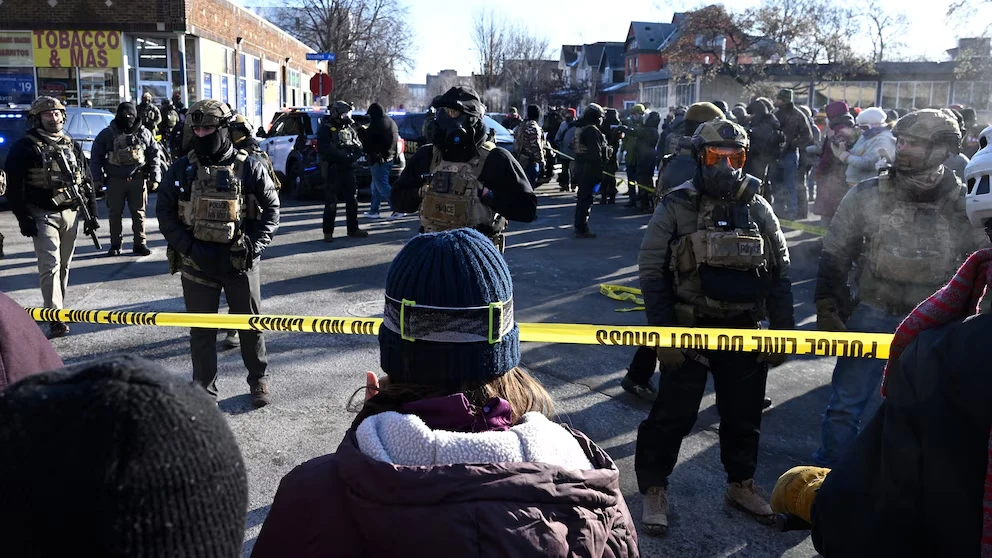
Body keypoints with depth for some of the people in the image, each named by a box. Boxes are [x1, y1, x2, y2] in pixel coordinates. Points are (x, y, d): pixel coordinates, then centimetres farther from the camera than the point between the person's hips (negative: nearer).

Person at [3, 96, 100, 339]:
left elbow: (86, 181, 14)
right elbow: (14, 186, -9)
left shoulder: (71, 145, 11)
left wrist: (92, 214, 10)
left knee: (64, 266, 12)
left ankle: (58, 309, 24)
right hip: (43, 215, -5)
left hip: (70, 213, 5)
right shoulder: (26, 146, -5)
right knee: (50, 266, -11)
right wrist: (23, 218, -14)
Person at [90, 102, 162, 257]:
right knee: (115, 214, 5)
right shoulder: (107, 134, 3)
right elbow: (95, 158, 7)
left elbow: (154, 156, 7)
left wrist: (155, 177, 2)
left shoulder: (144, 133, 6)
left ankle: (140, 244, 11)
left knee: (139, 213, 3)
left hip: (138, 179, 0)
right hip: (115, 180, 0)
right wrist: (98, 178, 1)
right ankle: (115, 245, 14)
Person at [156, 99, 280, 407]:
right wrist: (189, 247, -9)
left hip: (240, 262, -1)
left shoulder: (249, 167, -3)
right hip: (197, 263, 1)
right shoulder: (181, 169, 1)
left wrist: (254, 245, -10)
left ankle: (259, 380, 32)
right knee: (201, 330, 8)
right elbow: (165, 212, 2)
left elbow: (271, 208, 1)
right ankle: (204, 391, 21)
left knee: (250, 323, 12)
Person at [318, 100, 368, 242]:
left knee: (352, 200, 12)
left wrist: (353, 155, -9)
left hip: (348, 170, 6)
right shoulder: (326, 129, -6)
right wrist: (342, 155, -21)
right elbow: (324, 148, -16)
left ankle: (353, 229, 23)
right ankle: (328, 232, 3)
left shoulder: (350, 128, 13)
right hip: (333, 170, -6)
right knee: (331, 202, -3)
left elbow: (359, 146, 12)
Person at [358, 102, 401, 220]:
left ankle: (397, 209, -11)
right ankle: (373, 211, 21)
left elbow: (367, 137, -17)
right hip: (389, 157, 10)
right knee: (376, 187, 17)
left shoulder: (378, 124, -17)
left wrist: (360, 129, 4)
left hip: (379, 159, -10)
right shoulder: (391, 122, 14)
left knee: (382, 186, -8)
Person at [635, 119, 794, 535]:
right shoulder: (676, 207, -8)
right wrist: (663, 333, -13)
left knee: (744, 415, 17)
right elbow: (652, 271, -9)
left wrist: (783, 333, 4)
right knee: (672, 415, 3)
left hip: (744, 333, 4)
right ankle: (654, 489, 22)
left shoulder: (758, 209, 2)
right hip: (689, 331, -3)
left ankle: (741, 483, 38)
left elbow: (780, 274, 7)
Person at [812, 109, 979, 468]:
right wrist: (828, 311, -8)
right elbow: (835, 257, -1)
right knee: (845, 405, 3)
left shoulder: (963, 205, -5)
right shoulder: (866, 196, -7)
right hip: (872, 317, -1)